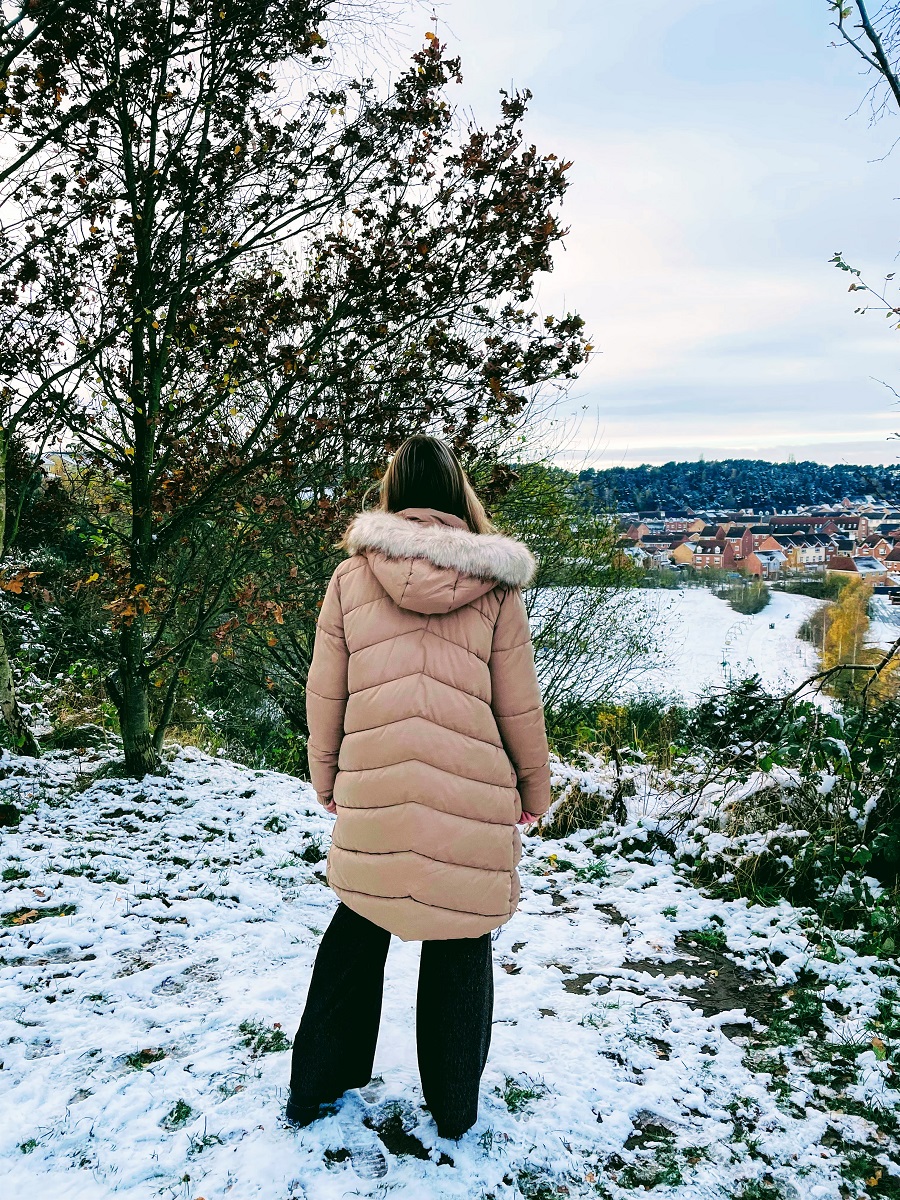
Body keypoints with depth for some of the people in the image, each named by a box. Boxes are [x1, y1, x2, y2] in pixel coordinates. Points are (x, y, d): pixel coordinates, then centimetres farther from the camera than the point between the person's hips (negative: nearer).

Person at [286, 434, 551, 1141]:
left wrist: (327, 777, 17)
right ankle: (455, 1109, 33)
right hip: (472, 796, -1)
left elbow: (324, 696, 3)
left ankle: (316, 1086, 35)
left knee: (358, 930, 22)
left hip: (372, 792, 1)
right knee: (460, 944, 17)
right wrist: (535, 789, 14)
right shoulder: (495, 586, -5)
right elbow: (520, 706, 0)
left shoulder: (351, 578, -3)